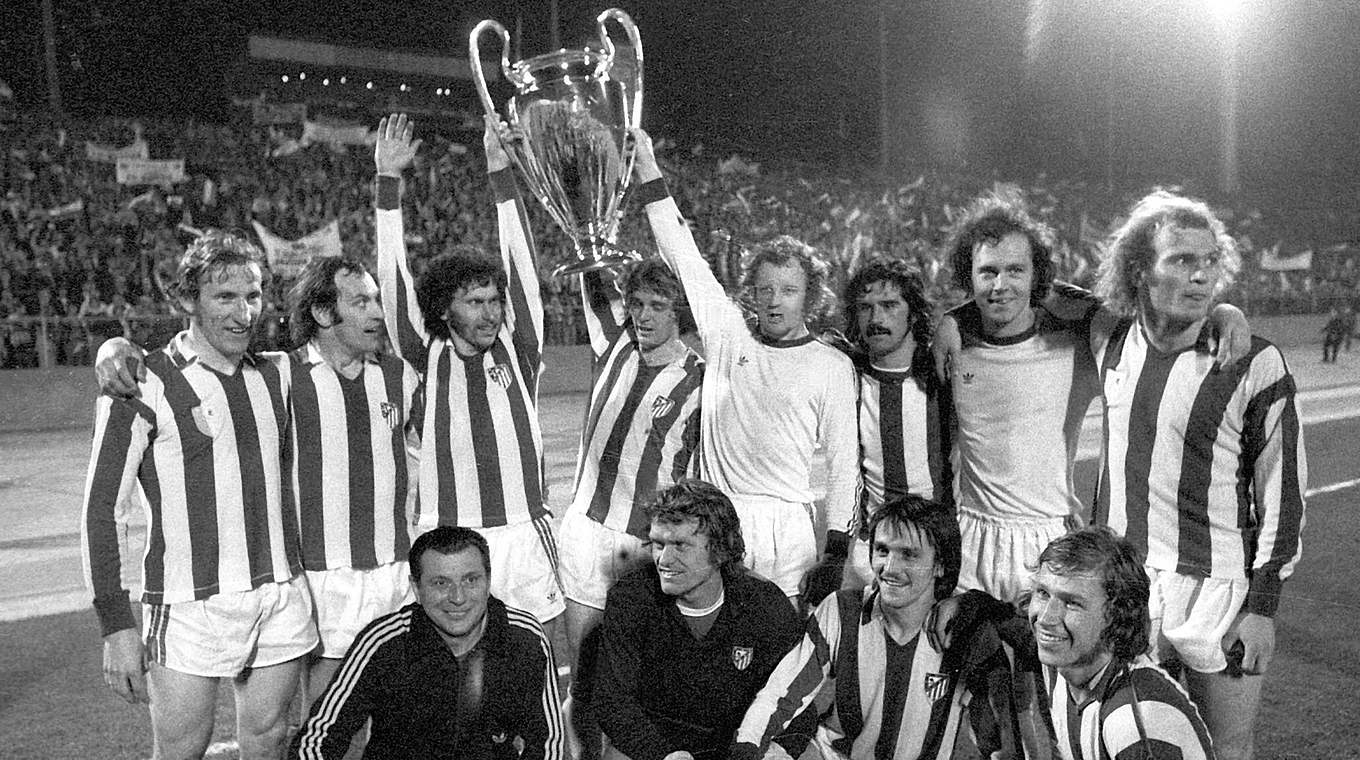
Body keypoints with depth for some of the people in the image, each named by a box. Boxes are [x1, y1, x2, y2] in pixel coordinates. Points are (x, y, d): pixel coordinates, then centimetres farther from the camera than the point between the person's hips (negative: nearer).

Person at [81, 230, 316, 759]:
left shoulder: (275, 375, 8)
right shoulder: (144, 387, -7)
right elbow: (100, 508, -6)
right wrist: (117, 626, -10)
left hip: (283, 598, 5)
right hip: (190, 608, -4)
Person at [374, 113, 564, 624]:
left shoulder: (518, 350, 5)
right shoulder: (427, 358, 3)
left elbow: (521, 265, 0)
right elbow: (394, 281, -2)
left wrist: (501, 171, -4)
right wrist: (389, 181, -6)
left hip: (524, 532, 1)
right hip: (449, 538, -1)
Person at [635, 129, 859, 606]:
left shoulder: (832, 366, 3)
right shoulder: (727, 335, 7)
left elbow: (843, 460, 3)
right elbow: (682, 253, 8)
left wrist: (836, 548, -2)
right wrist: (648, 167, 7)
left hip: (787, 525, -1)